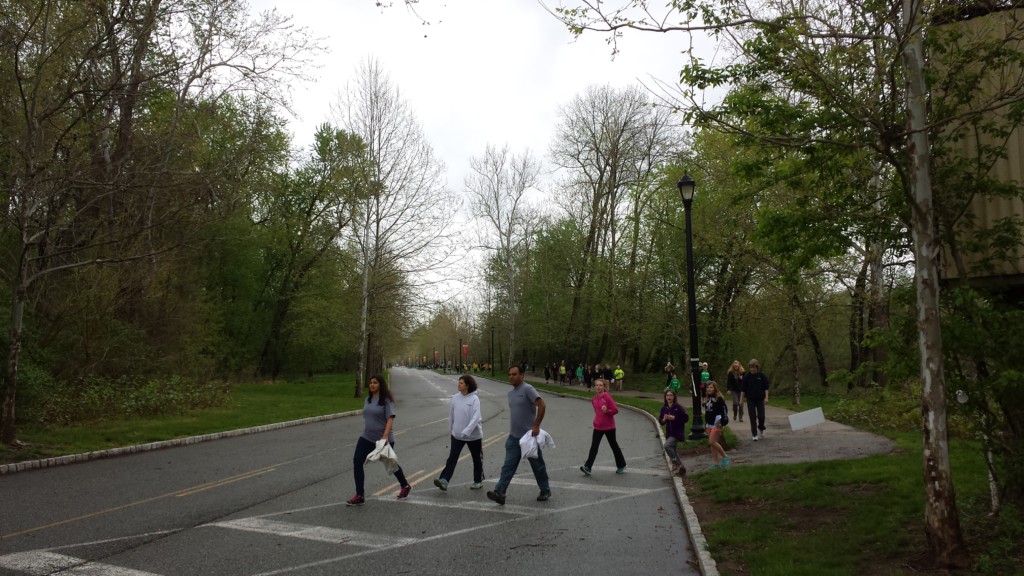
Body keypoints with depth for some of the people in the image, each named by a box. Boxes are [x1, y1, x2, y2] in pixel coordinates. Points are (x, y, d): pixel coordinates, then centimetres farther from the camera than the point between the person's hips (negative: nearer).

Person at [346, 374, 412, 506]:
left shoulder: (386, 400, -13)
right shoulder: (368, 399, 7)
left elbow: (390, 419, -22)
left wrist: (385, 436, -32)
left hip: (383, 439, -6)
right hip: (366, 437, 6)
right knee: (357, 461, -10)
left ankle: (405, 486, 37)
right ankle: (359, 496, -4)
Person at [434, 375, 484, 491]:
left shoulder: (474, 399, -16)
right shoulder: (455, 398, -1)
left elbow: (475, 418, -24)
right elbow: (452, 416, 10)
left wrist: (466, 431, -32)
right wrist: (453, 429, 17)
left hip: (473, 435, -3)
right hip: (457, 435, 3)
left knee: (477, 459, 13)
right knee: (452, 458, -6)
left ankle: (478, 481, 30)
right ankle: (444, 481, -14)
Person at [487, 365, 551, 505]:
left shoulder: (528, 389, -14)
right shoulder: (510, 393, 11)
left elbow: (541, 405, -22)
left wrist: (536, 426, -23)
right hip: (513, 436, 7)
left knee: (537, 465, 9)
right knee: (508, 465, -2)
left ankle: (545, 491, 25)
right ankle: (499, 492, -8)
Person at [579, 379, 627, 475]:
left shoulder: (607, 397, -14)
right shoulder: (594, 399, 5)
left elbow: (615, 410, -14)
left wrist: (607, 411, -29)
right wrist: (597, 419, 12)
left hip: (609, 427, -5)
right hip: (598, 427, 5)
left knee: (614, 445, 10)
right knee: (594, 447, -4)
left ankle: (621, 466, 26)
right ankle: (587, 467, -11)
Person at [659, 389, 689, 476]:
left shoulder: (678, 407, -11)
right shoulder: (664, 408, 4)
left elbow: (686, 418, -13)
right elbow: (660, 420, 11)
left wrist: (674, 418, -20)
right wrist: (663, 419, -12)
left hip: (677, 432, -7)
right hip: (669, 433, 7)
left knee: (667, 445, -24)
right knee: (672, 451, 12)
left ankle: (677, 464, -9)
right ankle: (681, 468, 29)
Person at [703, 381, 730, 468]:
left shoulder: (719, 399, -12)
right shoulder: (708, 399, 13)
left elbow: (724, 410, -14)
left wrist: (723, 424, -17)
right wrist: (706, 423, 22)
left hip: (717, 424, -8)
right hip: (709, 424, 8)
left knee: (712, 442, -14)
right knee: (711, 444, 8)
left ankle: (724, 457, 1)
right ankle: (715, 462, 14)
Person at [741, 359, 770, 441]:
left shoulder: (762, 376, -4)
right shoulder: (746, 376, -3)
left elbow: (766, 388, 1)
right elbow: (743, 389, 2)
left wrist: (766, 397, -9)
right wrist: (741, 399, 0)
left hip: (760, 399, 0)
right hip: (750, 399, 0)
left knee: (761, 416, -2)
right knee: (753, 417, 0)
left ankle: (761, 429, 28)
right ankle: (754, 435, 6)